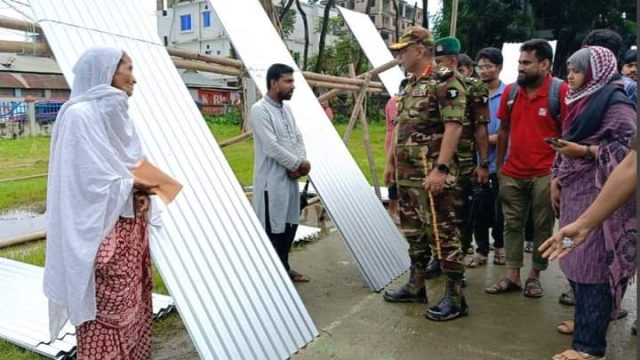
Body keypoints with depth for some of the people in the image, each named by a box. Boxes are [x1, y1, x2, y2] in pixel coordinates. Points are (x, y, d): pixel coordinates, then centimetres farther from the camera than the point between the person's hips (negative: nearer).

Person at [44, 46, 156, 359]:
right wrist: (136, 186, -8)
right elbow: (88, 184, -20)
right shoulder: (79, 115, -15)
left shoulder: (117, 113, 10)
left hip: (131, 232, 8)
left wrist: (142, 191, -5)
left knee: (134, 309, 15)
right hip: (101, 238, -8)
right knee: (106, 320, 1)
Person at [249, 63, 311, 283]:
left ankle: (284, 268, 30)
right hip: (272, 180, -8)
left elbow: (298, 138, 11)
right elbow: (272, 147, -21)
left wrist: (301, 163, -7)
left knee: (290, 223, 16)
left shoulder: (286, 108, 12)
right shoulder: (260, 110, -14)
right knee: (273, 228, 0)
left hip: (291, 177, 9)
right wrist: (298, 164, -12)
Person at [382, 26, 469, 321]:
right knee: (413, 232, 16)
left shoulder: (445, 82, -10)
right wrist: (391, 163, 21)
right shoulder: (410, 85, 17)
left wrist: (440, 169, -26)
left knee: (443, 235, -3)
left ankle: (455, 297, 9)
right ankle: (415, 286, 30)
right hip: (407, 175, 9)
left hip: (432, 175, -9)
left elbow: (453, 127, -19)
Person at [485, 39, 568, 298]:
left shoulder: (561, 91, -9)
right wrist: (499, 164, 10)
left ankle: (534, 276, 23)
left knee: (542, 226, 8)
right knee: (512, 224, 8)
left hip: (545, 174, -4)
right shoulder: (510, 91, 3)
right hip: (512, 173, 4)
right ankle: (512, 276, 19)